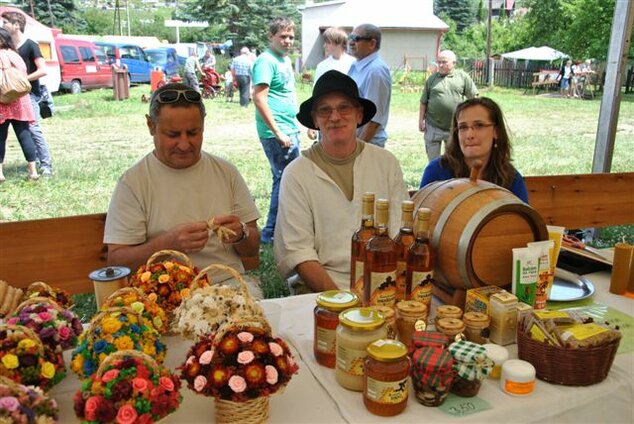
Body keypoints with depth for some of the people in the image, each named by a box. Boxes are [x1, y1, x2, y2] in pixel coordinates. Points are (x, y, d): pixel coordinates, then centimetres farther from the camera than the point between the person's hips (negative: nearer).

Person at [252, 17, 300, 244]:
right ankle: (271, 233, 8)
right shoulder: (266, 61, -13)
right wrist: (278, 132, -21)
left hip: (290, 130, 10)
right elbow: (259, 98, -20)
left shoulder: (285, 59, 16)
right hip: (277, 134, -10)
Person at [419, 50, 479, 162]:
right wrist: (421, 121, 2)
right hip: (433, 127, 0)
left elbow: (473, 97, 3)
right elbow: (423, 102, 6)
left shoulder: (463, 77, 2)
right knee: (433, 160, 6)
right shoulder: (432, 79, 5)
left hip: (455, 127, 0)